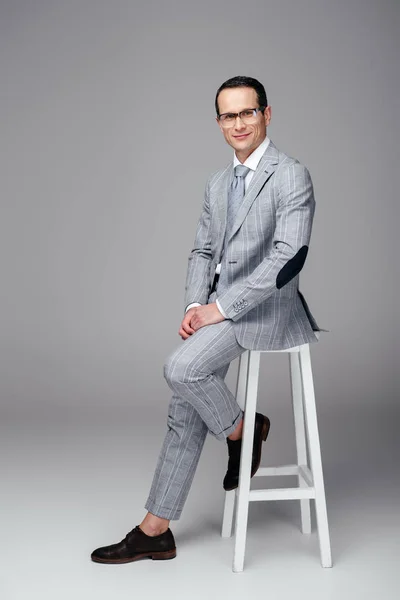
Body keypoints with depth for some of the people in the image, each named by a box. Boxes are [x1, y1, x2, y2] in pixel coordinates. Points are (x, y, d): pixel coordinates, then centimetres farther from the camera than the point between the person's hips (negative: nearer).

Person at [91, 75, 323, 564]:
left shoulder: (291, 176, -8)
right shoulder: (218, 183, 16)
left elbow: (288, 257, -18)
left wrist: (220, 307, -19)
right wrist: (194, 306, -2)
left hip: (264, 306, -7)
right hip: (220, 309, 7)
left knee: (180, 368, -26)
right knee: (185, 412, 3)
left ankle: (242, 428, 3)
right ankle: (155, 530, 12)